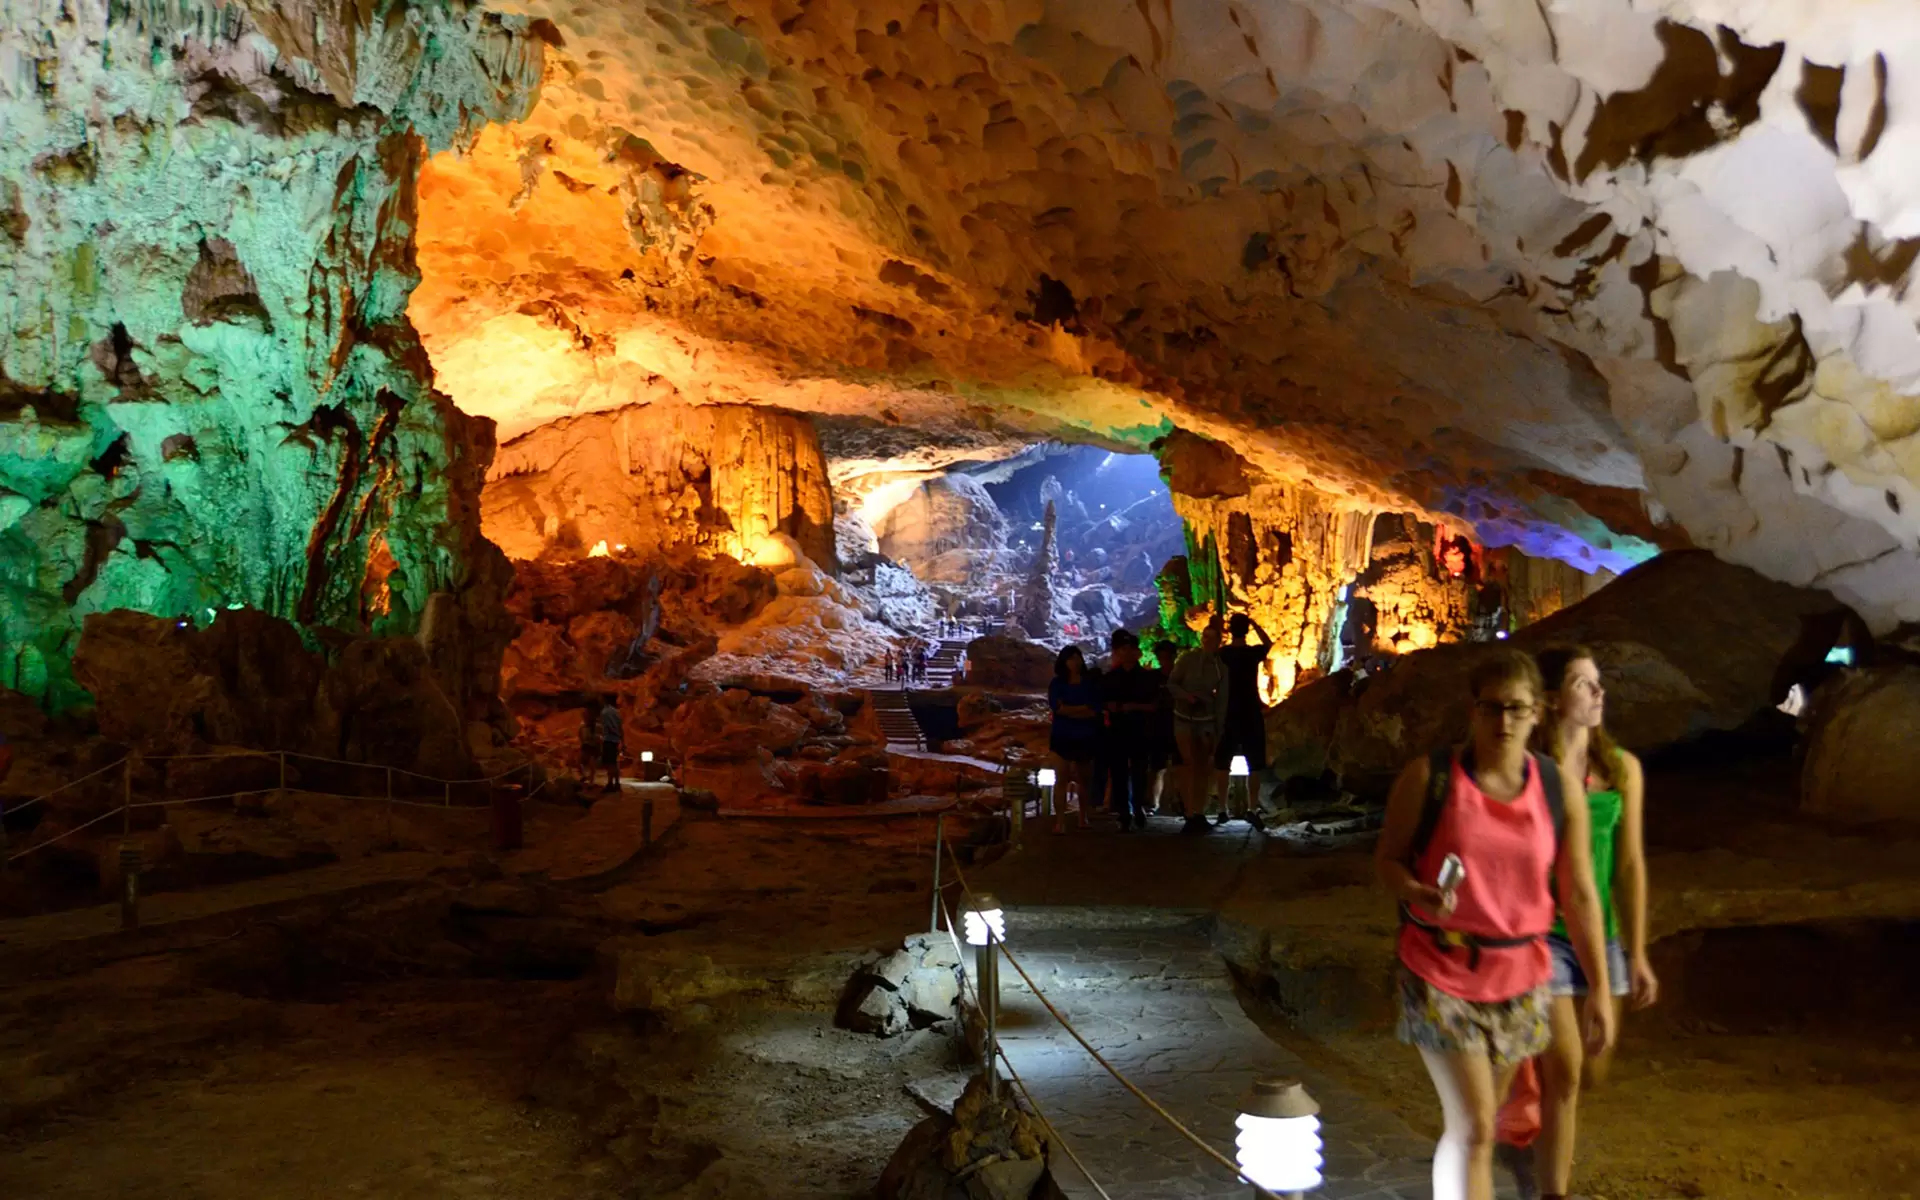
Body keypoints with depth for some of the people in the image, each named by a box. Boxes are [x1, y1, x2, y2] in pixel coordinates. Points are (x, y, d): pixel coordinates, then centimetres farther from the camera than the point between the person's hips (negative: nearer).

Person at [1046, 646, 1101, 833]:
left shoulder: (1091, 683, 4)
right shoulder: (1057, 683, 2)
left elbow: (1095, 710, -6)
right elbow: (1056, 707, -13)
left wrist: (1069, 710, -12)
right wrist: (1082, 708, -11)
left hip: (1086, 736, 2)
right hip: (1063, 736, -2)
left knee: (1082, 777, 11)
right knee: (1063, 777, -9)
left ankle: (1083, 818, 20)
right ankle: (1060, 820, -13)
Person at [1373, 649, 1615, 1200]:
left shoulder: (1560, 788, -2)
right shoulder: (1428, 777, -11)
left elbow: (1579, 895, 2)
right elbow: (1388, 857, -2)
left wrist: (1600, 989, 2)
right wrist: (1415, 892, -24)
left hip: (1520, 977, 4)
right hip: (1440, 974, -3)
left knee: (1478, 1120, 17)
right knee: (1473, 1128, -8)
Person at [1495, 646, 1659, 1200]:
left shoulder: (1623, 768, 1)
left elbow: (1629, 864, 2)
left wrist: (1637, 954, 2)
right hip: (1539, 933, -5)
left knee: (1591, 1072, 15)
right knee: (1564, 1075, -6)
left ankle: (1518, 1131, 40)